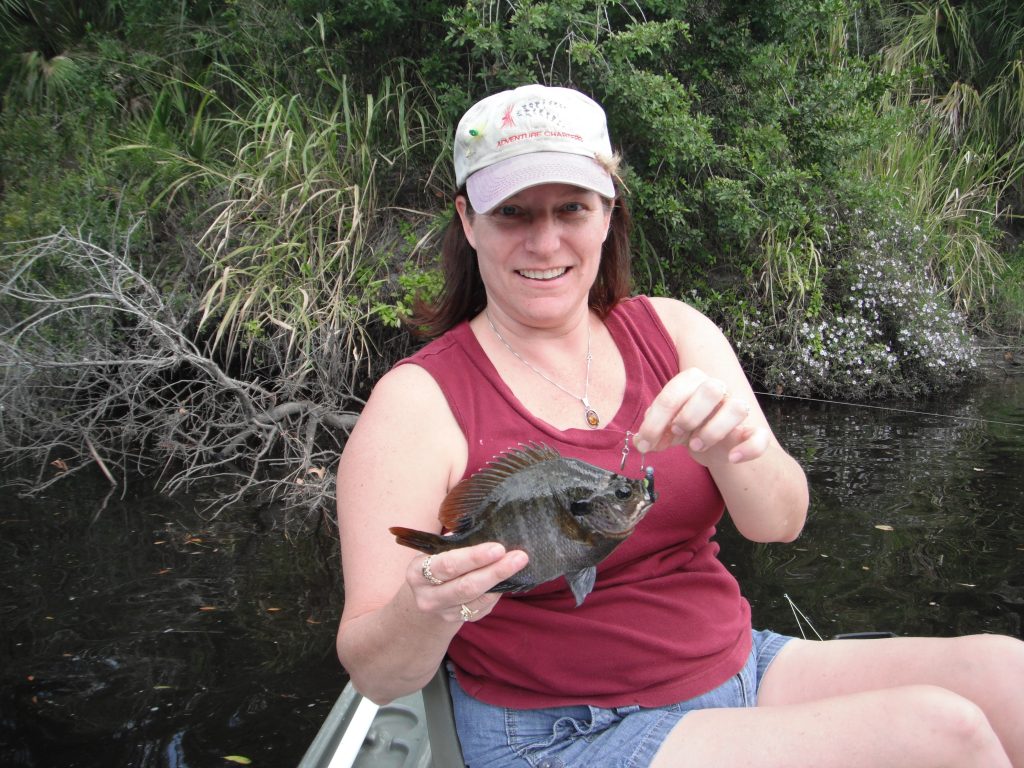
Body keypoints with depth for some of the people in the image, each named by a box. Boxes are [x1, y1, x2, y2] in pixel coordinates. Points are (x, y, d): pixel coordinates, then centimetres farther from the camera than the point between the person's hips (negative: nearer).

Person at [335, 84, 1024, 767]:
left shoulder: (672, 330, 1)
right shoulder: (420, 400, -13)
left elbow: (781, 523, -8)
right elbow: (376, 674, -13)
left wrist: (733, 450, -30)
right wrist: (425, 612, -36)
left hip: (737, 668, 5)